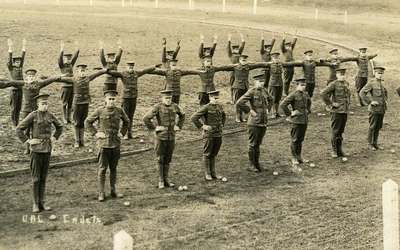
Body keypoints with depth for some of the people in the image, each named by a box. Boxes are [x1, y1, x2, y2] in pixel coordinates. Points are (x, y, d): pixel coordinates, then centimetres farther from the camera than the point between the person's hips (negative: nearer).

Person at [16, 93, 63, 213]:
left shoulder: (50, 115, 4)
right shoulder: (32, 115, -10)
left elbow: (59, 127, 22)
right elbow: (19, 129, -10)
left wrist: (54, 138, 11)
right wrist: (27, 141, -11)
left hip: (47, 149, 4)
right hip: (36, 149, -4)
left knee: (43, 177, 9)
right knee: (36, 178, 0)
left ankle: (42, 203, 15)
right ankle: (35, 204, 7)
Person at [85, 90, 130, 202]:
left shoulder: (119, 111, 4)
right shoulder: (100, 111, -5)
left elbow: (126, 121, 21)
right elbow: (88, 122, 3)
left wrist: (122, 133, 10)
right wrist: (95, 133, -4)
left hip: (116, 143, 3)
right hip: (104, 143, -3)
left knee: (113, 168, 11)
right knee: (102, 169, -1)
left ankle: (113, 191, 20)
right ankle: (101, 193, 4)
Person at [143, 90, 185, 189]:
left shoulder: (175, 106, 3)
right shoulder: (157, 107, -11)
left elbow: (182, 115, 23)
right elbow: (146, 118, -15)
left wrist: (178, 126, 11)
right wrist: (154, 128, -13)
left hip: (171, 137, 4)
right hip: (161, 137, -4)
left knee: (168, 159, 11)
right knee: (160, 159, 3)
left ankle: (166, 179, 20)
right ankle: (161, 181, 10)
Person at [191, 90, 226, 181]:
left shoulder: (220, 107, 6)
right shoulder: (206, 108, -13)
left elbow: (223, 116, 28)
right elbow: (194, 118, -16)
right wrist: (202, 126, -14)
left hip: (218, 134, 6)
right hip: (209, 134, -6)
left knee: (214, 154, 14)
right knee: (207, 154, 6)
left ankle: (213, 172, 23)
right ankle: (207, 174, 14)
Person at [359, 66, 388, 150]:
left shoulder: (381, 83, 11)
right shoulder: (371, 83, -11)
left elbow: (385, 92, 31)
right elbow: (362, 93, -19)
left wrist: (386, 101, 16)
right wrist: (370, 102, -19)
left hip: (382, 109, 7)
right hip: (374, 109, -7)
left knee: (378, 127, 12)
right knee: (372, 127, 2)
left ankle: (375, 143, 22)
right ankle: (370, 144, 12)